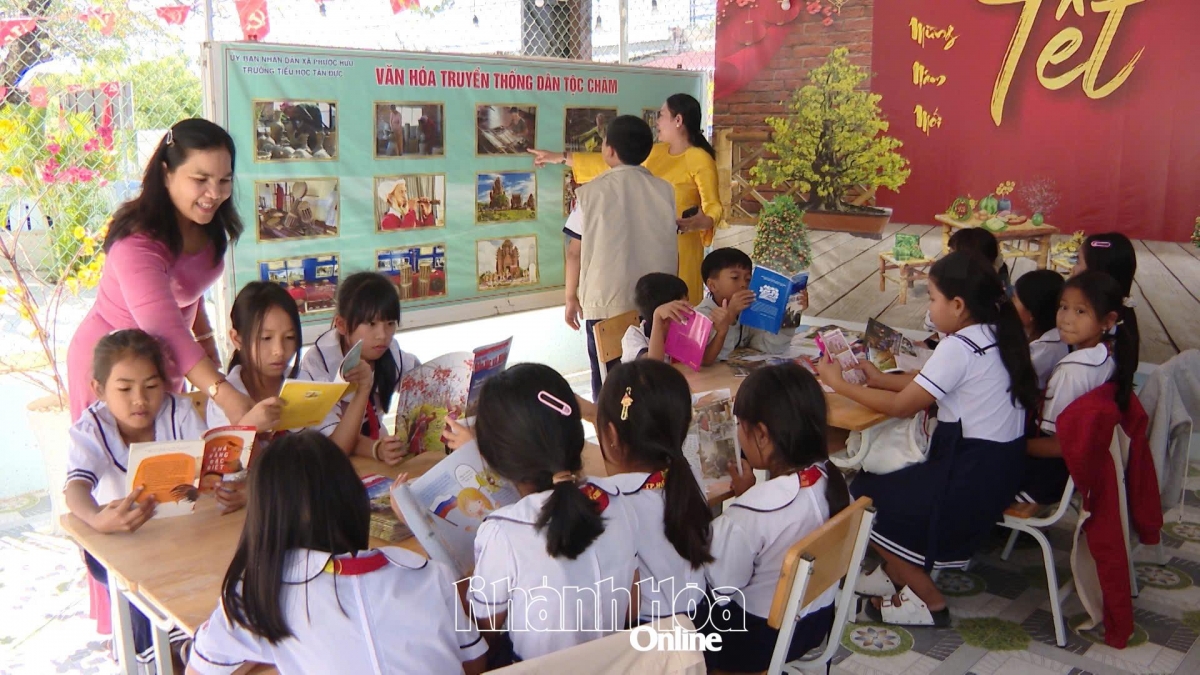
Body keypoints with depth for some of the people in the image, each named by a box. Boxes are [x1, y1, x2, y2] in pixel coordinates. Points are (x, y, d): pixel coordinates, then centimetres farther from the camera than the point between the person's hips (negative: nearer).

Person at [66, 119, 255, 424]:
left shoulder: (206, 225, -7)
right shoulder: (138, 243, -32)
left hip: (164, 360, 7)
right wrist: (222, 393, -52)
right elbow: (167, 330, -42)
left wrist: (205, 337, 3)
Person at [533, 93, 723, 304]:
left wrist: (702, 222, -38)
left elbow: (714, 207, -14)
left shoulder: (700, 159, -10)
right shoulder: (655, 152, 12)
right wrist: (560, 158, 20)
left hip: (680, 247, -7)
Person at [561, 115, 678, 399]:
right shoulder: (664, 190, 0)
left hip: (606, 302, -2)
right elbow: (671, 250, 5)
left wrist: (571, 296, 8)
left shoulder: (592, 192, -7)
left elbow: (576, 251, -4)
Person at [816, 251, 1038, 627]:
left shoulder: (959, 348, -21)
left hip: (972, 477, -10)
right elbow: (928, 385, 14)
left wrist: (839, 384, -7)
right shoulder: (995, 336, 6)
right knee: (884, 481, 19)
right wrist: (880, 380, 8)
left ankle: (927, 600, 9)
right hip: (999, 465, 10)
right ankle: (897, 574, 22)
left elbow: (901, 406, -16)